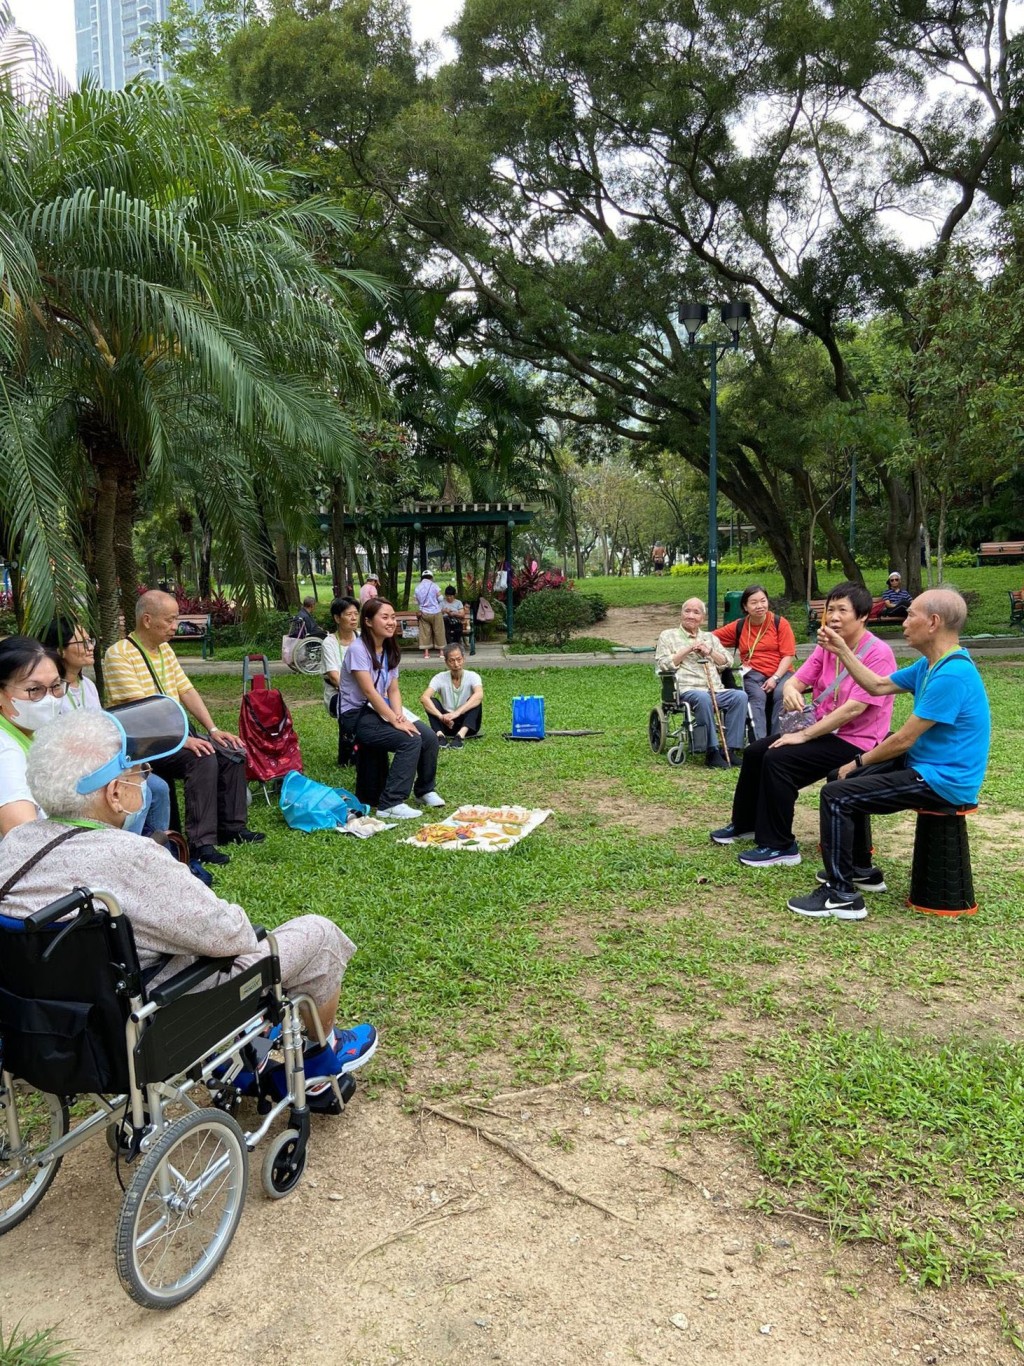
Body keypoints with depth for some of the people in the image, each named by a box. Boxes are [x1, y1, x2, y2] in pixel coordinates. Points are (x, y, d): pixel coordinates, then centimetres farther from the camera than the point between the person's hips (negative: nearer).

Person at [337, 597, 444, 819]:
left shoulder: (390, 650, 7)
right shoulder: (358, 649, -18)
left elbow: (393, 690, 6)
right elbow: (369, 692, -22)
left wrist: (400, 716, -12)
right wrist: (395, 721, -23)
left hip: (380, 710, 7)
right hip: (356, 715, -7)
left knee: (429, 737, -9)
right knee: (410, 740, -26)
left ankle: (425, 790, 14)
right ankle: (390, 804, -20)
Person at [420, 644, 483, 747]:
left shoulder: (472, 676, -11)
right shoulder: (440, 678, -8)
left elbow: (479, 695, -33)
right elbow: (424, 698, -25)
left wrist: (457, 712, -46)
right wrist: (441, 717, -42)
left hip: (467, 723, -1)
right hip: (447, 723, 1)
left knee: (475, 701, -27)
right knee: (431, 701, -21)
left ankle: (460, 735, -44)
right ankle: (440, 735, -40)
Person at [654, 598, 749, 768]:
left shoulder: (709, 637, 28)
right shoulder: (668, 636, 15)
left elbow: (726, 663, 20)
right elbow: (664, 665, 1)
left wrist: (709, 651, 4)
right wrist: (687, 650, -3)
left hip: (716, 690, 5)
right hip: (687, 690, -5)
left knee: (740, 696, -25)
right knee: (703, 698, -39)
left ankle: (731, 749, -24)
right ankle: (712, 752, -33)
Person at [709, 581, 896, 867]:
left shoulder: (878, 653, -20)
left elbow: (854, 708, -26)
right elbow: (797, 680, -1)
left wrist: (804, 735, -23)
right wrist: (790, 690, -28)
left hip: (854, 741, -9)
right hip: (823, 729, 9)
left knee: (777, 760, -23)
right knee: (755, 752, 5)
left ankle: (780, 846, -11)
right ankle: (745, 824, 25)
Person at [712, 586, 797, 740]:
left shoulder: (780, 623, 2)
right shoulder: (739, 626, 10)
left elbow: (788, 655, -3)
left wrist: (775, 678, -14)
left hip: (780, 673, -1)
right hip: (754, 673, 1)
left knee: (781, 694, -32)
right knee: (758, 696, -30)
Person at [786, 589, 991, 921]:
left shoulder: (951, 675, -26)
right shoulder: (931, 665, 6)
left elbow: (903, 740, -22)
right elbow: (879, 686, 15)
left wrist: (859, 762, -7)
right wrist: (841, 650, 9)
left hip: (941, 781, -11)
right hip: (927, 767, 11)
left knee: (836, 795, -15)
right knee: (848, 780, 23)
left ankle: (841, 895, -9)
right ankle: (861, 870, 32)